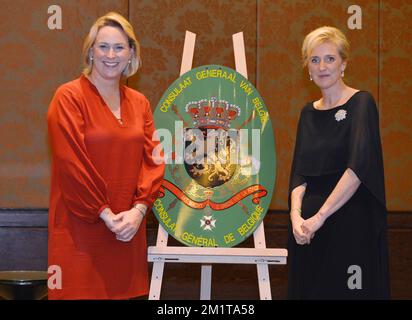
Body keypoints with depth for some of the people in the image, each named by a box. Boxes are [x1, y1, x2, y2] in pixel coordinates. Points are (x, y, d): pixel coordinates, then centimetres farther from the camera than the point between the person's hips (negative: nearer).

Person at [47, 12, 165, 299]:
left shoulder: (139, 102, 11)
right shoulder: (69, 97, -5)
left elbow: (152, 159, 6)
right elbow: (71, 164, -12)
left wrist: (138, 210, -8)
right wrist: (105, 214, -13)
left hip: (129, 227, 5)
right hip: (81, 227, -5)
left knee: (124, 290, 5)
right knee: (82, 289, -3)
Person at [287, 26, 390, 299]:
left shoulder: (361, 103, -5)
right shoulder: (309, 113, 12)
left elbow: (359, 166, -18)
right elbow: (299, 173, 7)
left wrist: (320, 216, -22)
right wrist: (296, 214, -11)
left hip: (352, 224, -5)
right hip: (309, 227, 5)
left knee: (347, 290, -2)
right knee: (308, 289, 9)